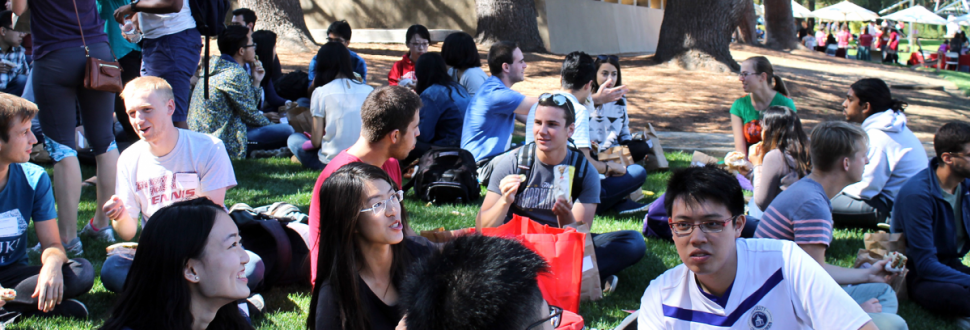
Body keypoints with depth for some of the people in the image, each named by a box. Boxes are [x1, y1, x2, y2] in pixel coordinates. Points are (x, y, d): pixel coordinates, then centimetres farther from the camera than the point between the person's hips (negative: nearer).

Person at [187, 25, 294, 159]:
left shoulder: (215, 66, 12)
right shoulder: (236, 74, -18)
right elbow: (250, 114, -10)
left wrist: (256, 82, 7)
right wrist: (270, 124, 7)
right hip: (222, 142, -10)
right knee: (287, 131, -13)